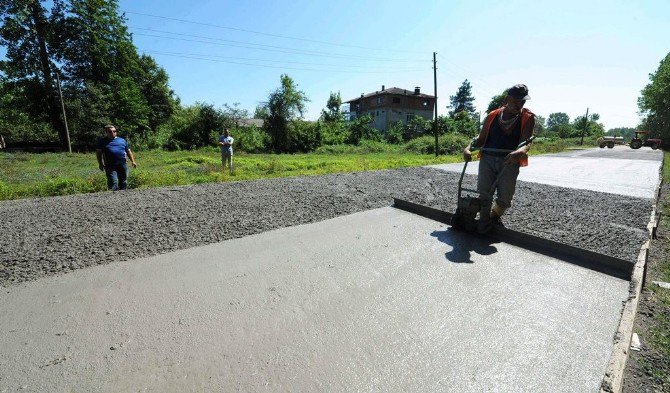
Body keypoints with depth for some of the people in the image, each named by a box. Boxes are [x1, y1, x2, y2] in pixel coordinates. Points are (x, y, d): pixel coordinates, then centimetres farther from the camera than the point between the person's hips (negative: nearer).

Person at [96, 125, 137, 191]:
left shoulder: (122, 140, 17)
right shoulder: (102, 141, 11)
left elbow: (128, 151, 19)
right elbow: (98, 153, 7)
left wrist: (133, 161, 9)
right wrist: (100, 164, -3)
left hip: (123, 164, 3)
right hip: (110, 166, -3)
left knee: (123, 182, 8)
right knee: (113, 182, -14)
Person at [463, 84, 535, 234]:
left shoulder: (528, 118, 4)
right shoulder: (492, 116, 8)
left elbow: (526, 142, -11)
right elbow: (481, 139, 12)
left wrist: (519, 152, -34)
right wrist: (468, 148, -9)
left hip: (510, 161, 0)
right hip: (487, 159, 1)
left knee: (505, 198, -1)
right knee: (484, 193, -5)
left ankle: (494, 217, 30)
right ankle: (484, 222, 15)